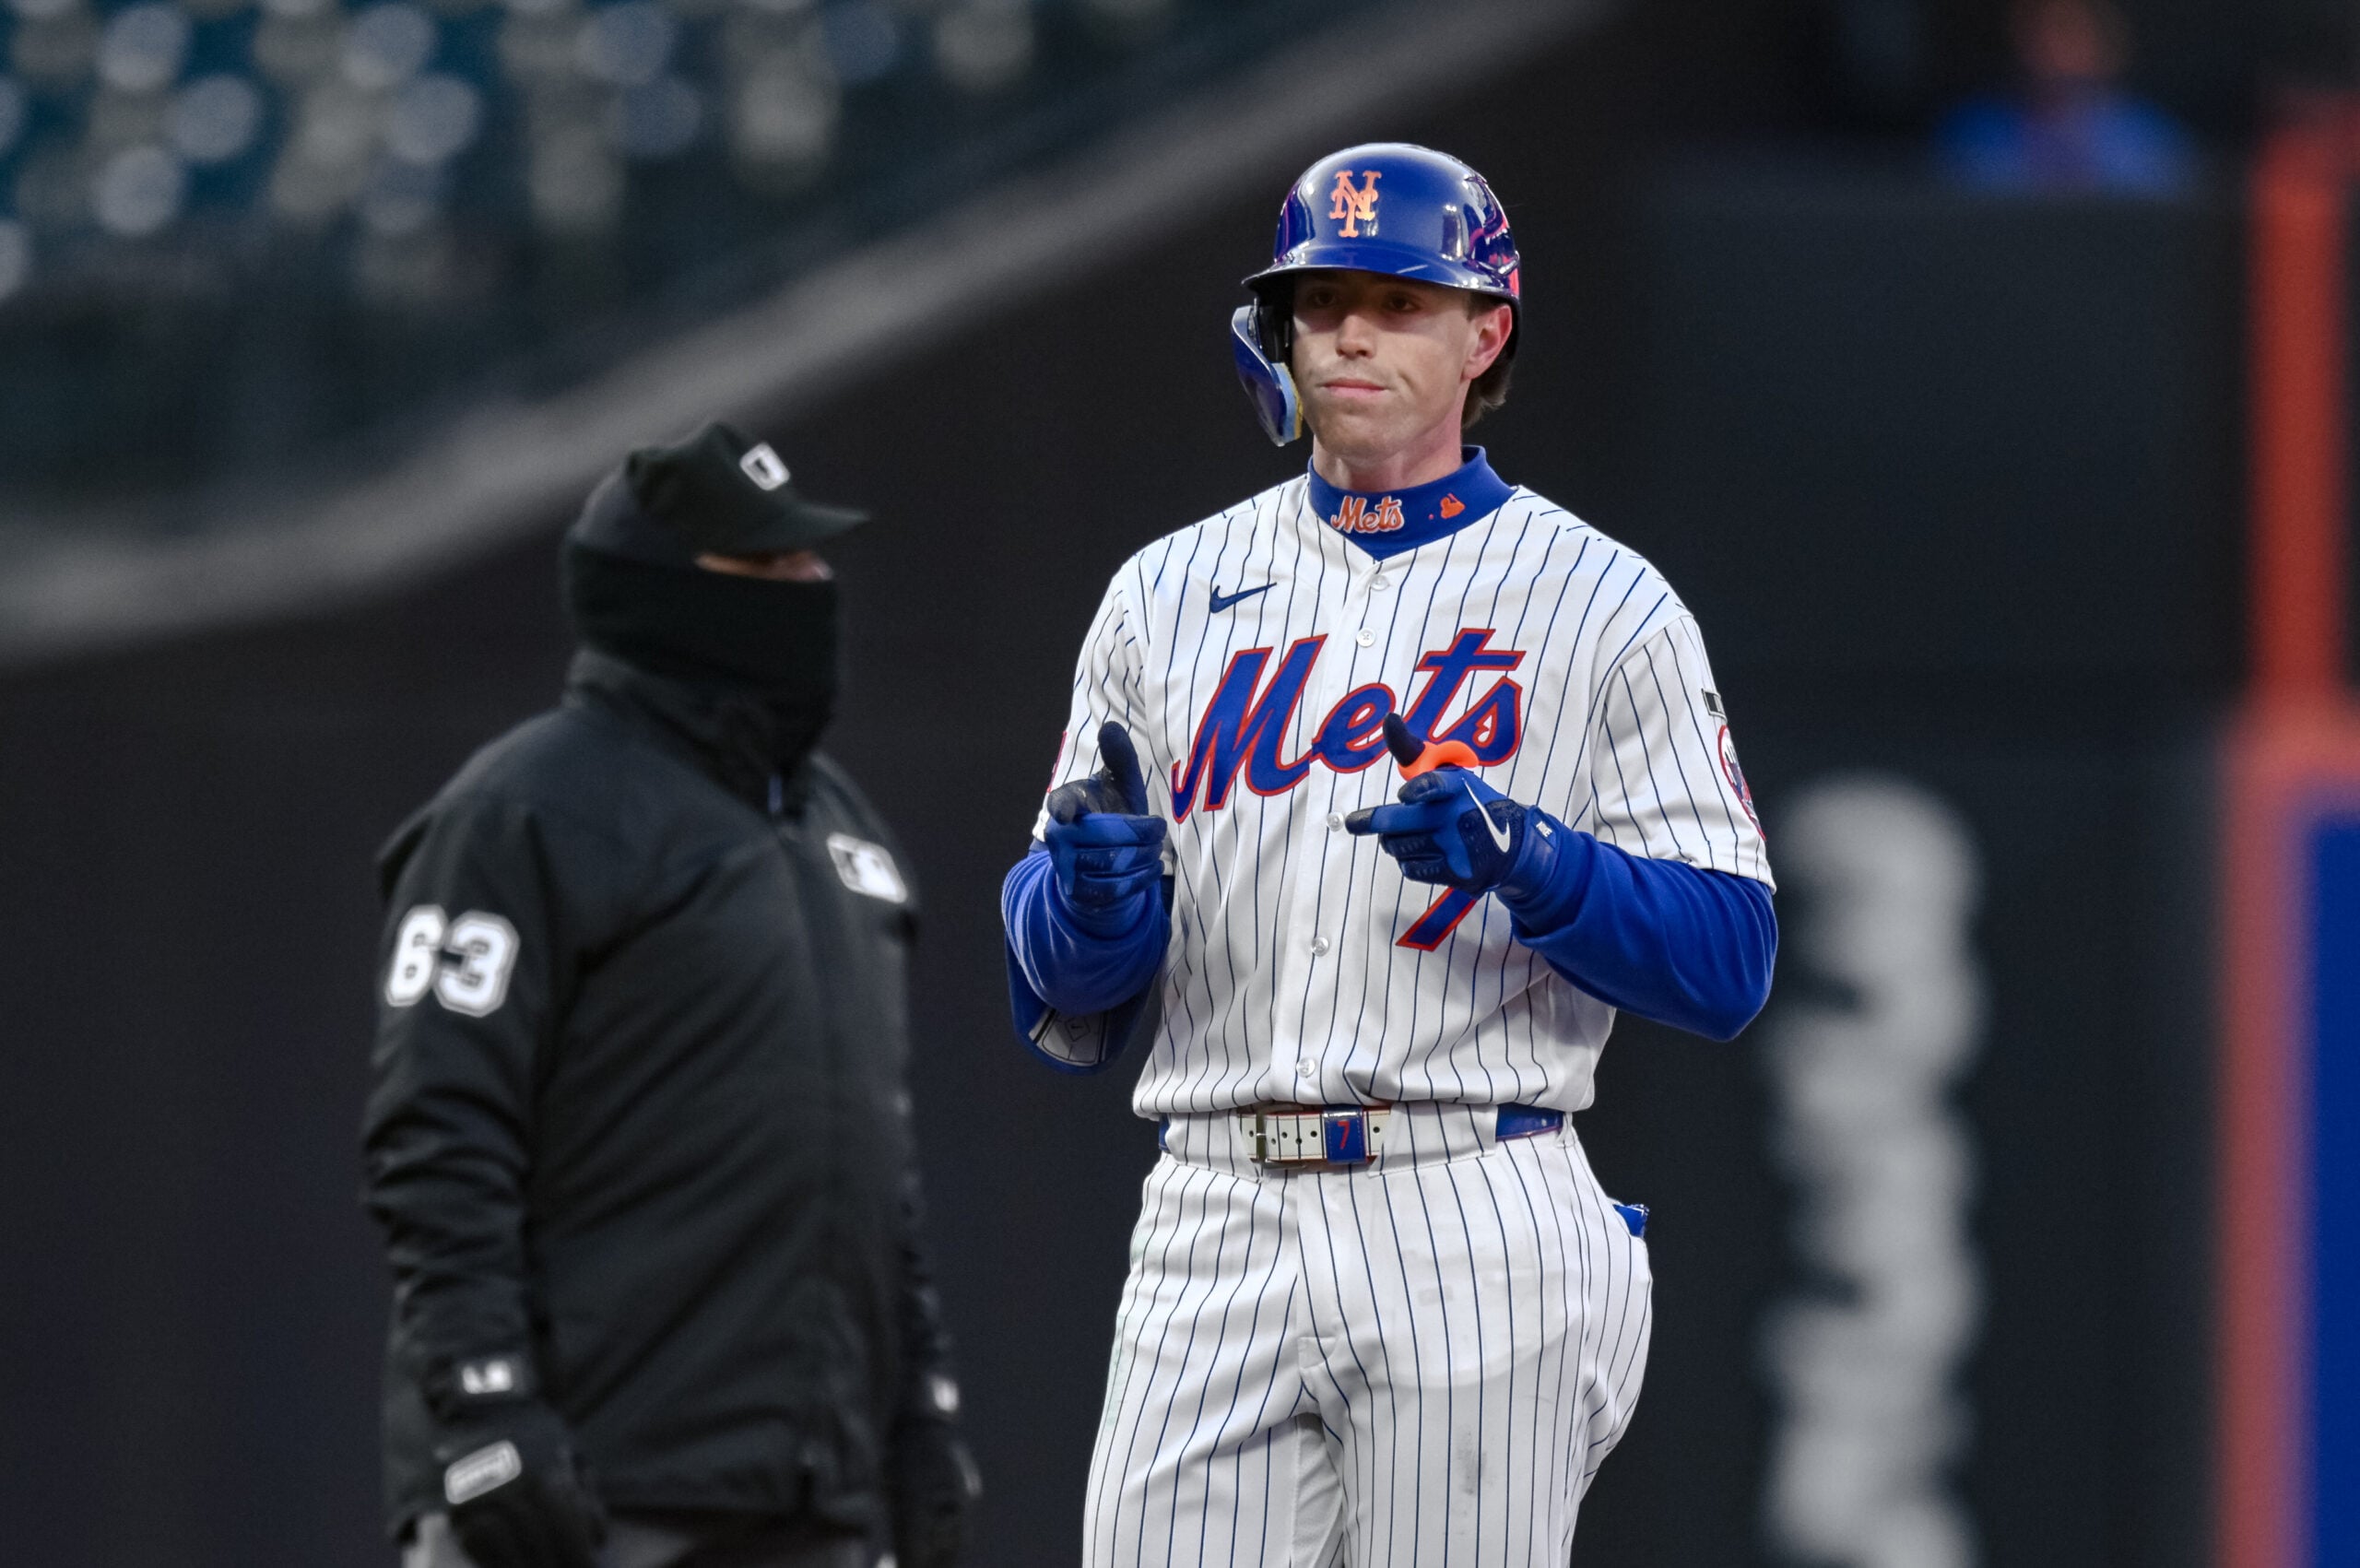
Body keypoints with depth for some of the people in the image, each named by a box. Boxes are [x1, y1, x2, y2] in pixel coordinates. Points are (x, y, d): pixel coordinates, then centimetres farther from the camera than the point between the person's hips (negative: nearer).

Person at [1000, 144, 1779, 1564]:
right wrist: (1094, 891, -8)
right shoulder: (1170, 596, 16)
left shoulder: (1605, 607, 5)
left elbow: (1729, 964, -1)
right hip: (1213, 1235, 3)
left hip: (1478, 1245, -3)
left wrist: (1527, 860, -18)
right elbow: (1062, 1010, 15)